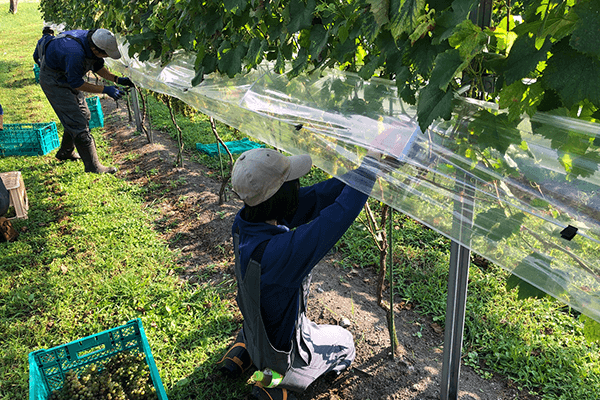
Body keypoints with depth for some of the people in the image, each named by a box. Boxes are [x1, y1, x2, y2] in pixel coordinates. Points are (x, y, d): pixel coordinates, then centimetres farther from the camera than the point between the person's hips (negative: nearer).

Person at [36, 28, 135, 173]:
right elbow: (76, 84, -27)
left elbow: (98, 66, 2)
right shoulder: (75, 53, -40)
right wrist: (105, 89, -29)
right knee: (77, 122, -11)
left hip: (69, 77, 9)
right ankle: (93, 166, -6)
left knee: (83, 115, 17)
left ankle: (66, 152, 36)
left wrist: (116, 79, -11)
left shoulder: (93, 39, -14)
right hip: (54, 81, -9)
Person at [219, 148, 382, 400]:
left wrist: (355, 174, -22)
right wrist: (372, 162, -31)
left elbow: (312, 198, -17)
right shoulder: (279, 252, -43)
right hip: (284, 349, -6)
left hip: (257, 330, 6)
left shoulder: (244, 223, -20)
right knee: (345, 344, 21)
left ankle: (242, 351, 26)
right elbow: (342, 213, -42)